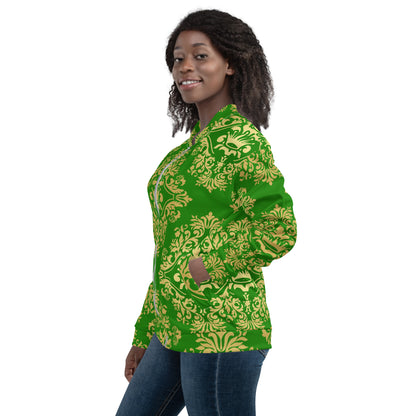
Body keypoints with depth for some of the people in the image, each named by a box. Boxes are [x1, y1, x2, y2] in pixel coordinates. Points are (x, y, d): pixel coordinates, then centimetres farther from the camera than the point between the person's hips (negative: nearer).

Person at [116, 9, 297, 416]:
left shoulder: (239, 139, -11)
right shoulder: (194, 144, 15)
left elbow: (278, 230, -19)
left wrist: (205, 268, -17)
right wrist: (144, 334, 20)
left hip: (220, 333, -9)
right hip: (172, 329, 9)